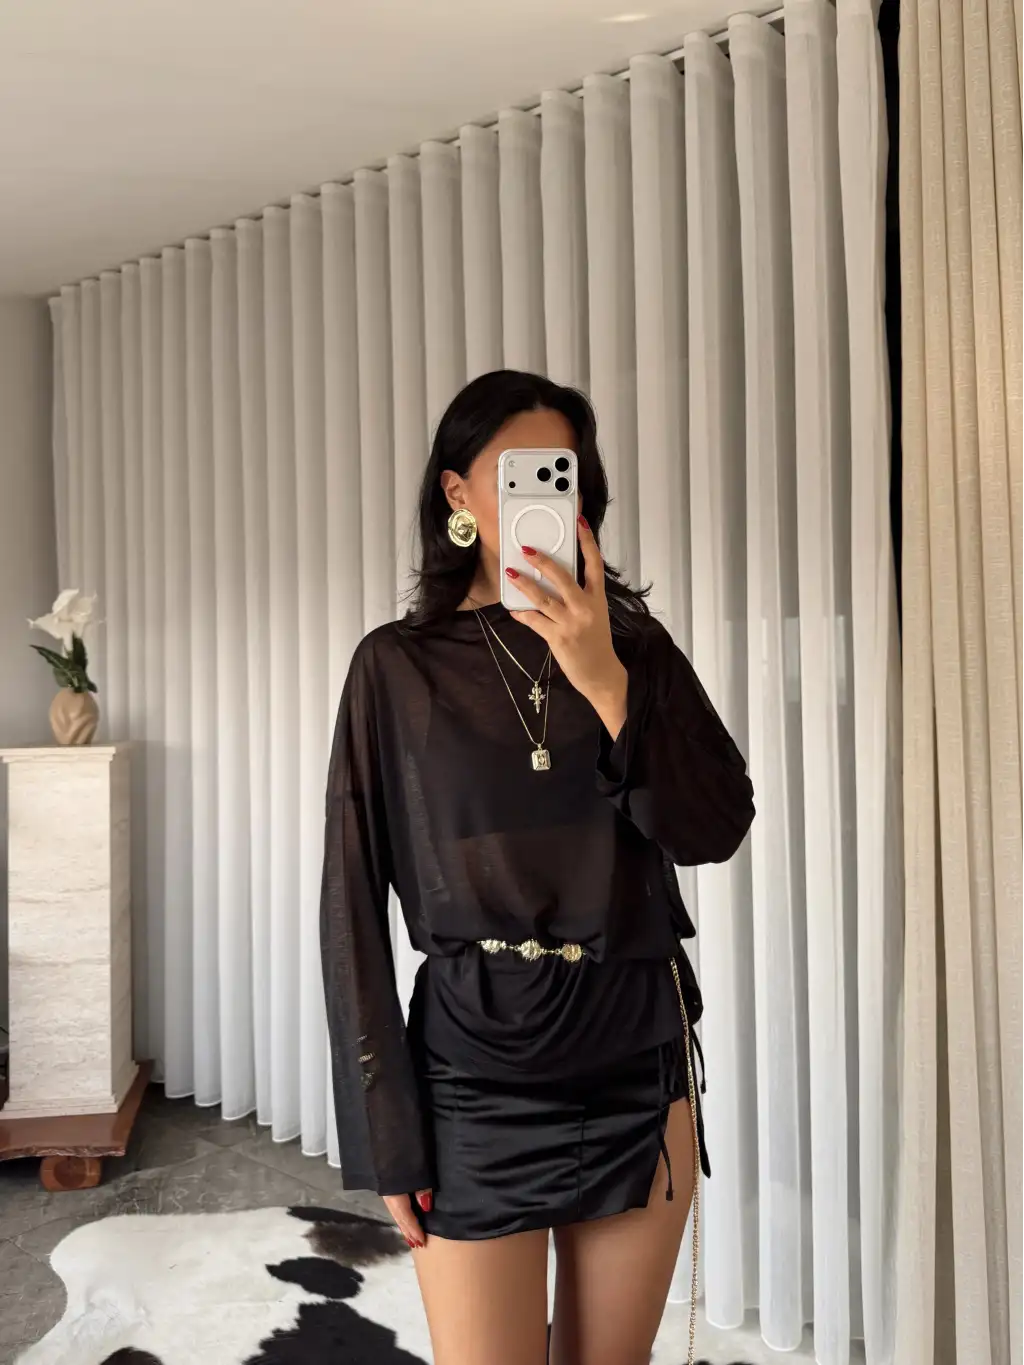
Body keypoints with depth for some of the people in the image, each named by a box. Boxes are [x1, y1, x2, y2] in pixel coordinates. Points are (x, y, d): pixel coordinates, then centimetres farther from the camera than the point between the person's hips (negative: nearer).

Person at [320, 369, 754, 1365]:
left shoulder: (636, 643, 3)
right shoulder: (400, 666, -4)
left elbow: (717, 829, -8)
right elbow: (355, 900, -4)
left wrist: (605, 680, -22)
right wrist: (386, 1132, -5)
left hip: (642, 1057, 3)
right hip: (476, 1067, -2)